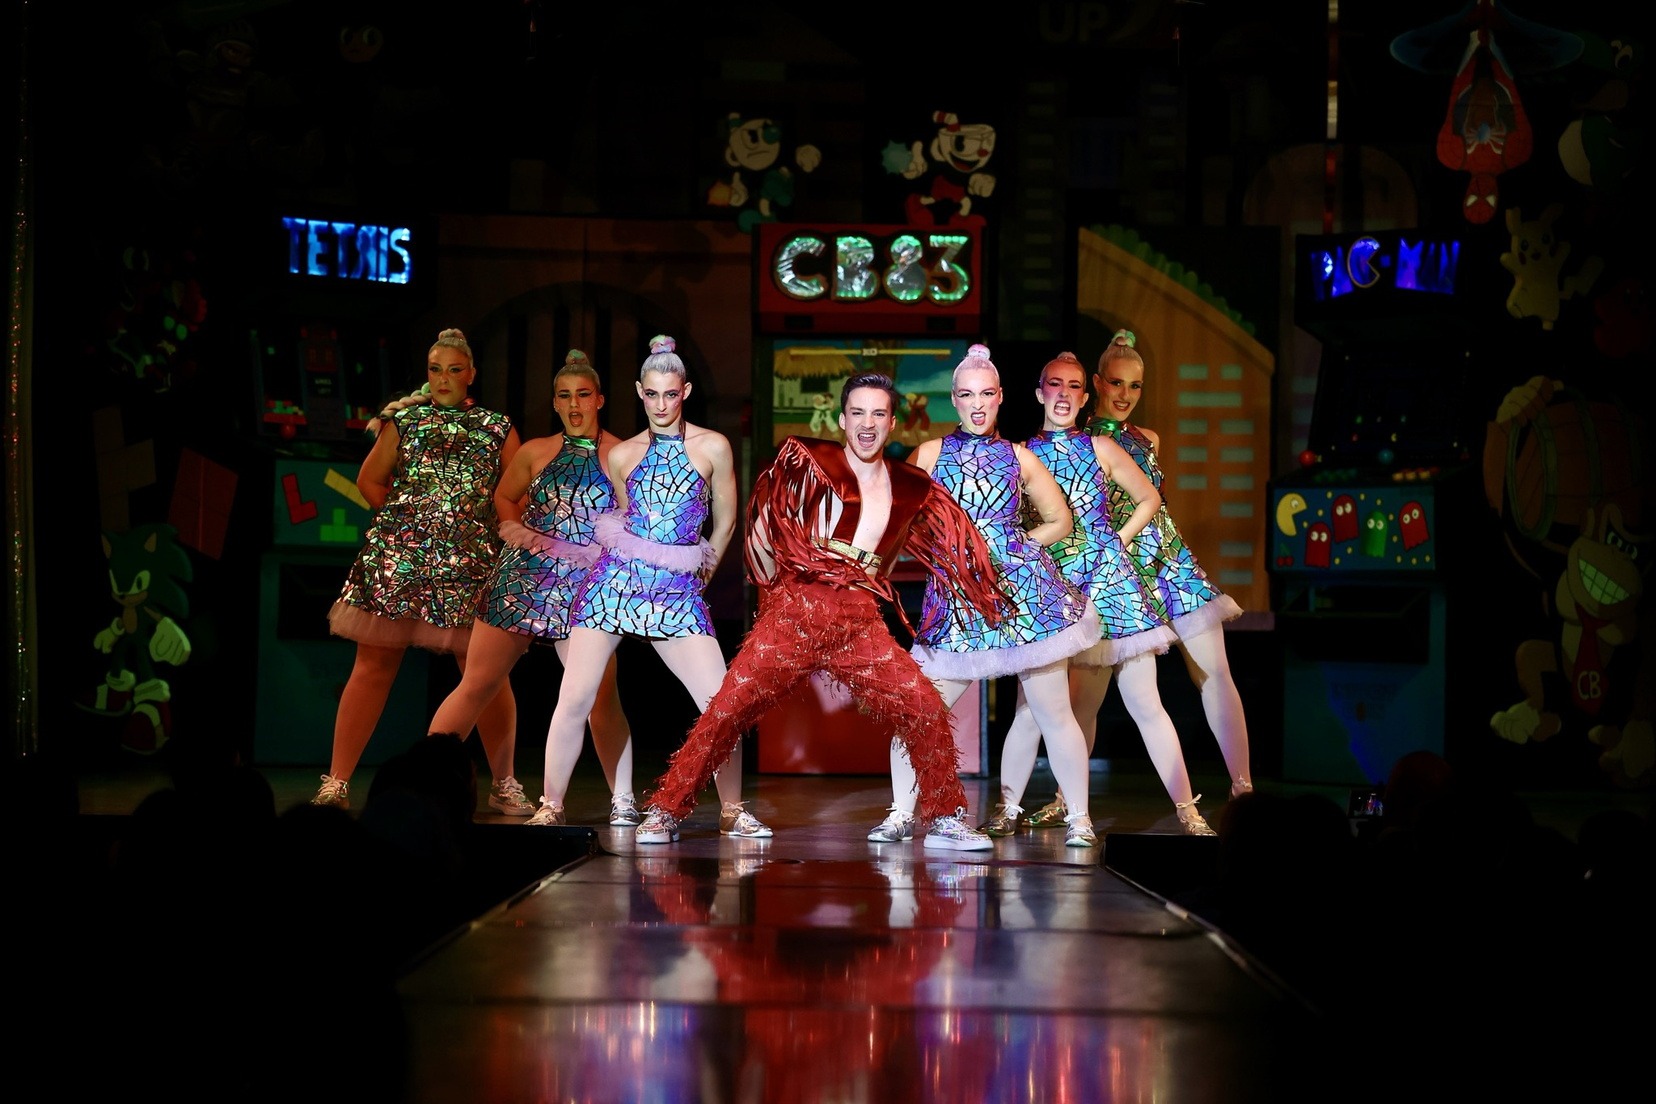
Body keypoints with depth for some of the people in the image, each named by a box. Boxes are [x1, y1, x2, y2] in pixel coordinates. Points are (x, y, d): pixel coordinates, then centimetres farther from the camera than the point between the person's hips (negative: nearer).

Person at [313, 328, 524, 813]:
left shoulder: (497, 428, 11)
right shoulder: (403, 420, 11)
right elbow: (369, 480, 16)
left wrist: (497, 527, -1)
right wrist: (405, 516, 8)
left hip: (471, 560, 0)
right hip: (398, 555, 0)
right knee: (374, 666, -3)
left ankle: (504, 783, 13)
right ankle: (336, 782, -1)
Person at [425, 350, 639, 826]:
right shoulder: (535, 452, 8)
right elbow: (504, 498, 21)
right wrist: (514, 528, 0)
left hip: (585, 589, -2)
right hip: (522, 580, 2)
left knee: (601, 699, -7)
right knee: (477, 685, 1)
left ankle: (622, 799, 7)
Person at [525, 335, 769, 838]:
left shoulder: (712, 447, 4)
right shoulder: (622, 454, 10)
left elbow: (724, 523, 13)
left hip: (678, 591, -1)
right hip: (616, 581, 1)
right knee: (574, 698, -8)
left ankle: (732, 811, 7)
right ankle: (550, 809, 3)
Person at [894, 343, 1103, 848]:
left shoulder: (1019, 458, 8)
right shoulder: (929, 454, 7)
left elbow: (1061, 521, 17)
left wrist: (1014, 543, 5)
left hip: (1024, 588, 0)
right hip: (957, 597, 0)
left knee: (1053, 714, 1)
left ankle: (1080, 818, 12)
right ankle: (901, 812, 8)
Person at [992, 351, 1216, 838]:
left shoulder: (1102, 448, 6)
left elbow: (1149, 499, 16)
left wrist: (1120, 540, 6)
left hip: (1108, 577, 0)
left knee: (1144, 703, -3)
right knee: (1033, 706, -6)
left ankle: (1187, 810, 0)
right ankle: (1007, 809, 5)